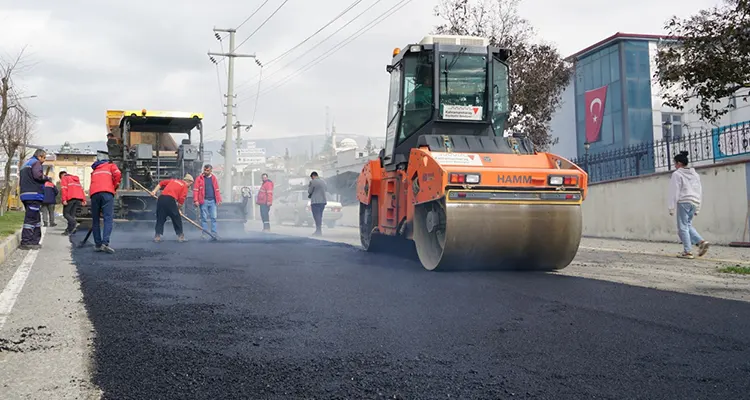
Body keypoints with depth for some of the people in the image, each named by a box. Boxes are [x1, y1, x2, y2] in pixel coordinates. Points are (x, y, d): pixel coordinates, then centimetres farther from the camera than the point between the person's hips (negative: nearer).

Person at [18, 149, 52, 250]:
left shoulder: (25, 164, 26)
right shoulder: (36, 162, -3)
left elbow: (20, 181, 26)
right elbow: (37, 175, -20)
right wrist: (47, 178, -3)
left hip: (25, 194, 10)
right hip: (34, 195, -10)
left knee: (36, 218, 14)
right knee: (31, 218, -10)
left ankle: (34, 241, 14)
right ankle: (26, 242, -12)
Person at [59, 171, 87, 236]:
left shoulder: (64, 178, 10)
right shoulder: (76, 179, 30)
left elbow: (64, 189, -6)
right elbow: (81, 189, 21)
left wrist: (64, 199, -15)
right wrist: (84, 200, 14)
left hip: (70, 198, -6)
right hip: (79, 198, 6)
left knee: (65, 213, 1)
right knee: (72, 214, 9)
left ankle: (74, 224, -23)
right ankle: (70, 229, 1)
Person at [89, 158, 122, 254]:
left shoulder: (94, 170, 36)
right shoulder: (111, 165, 24)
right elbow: (118, 174, 1)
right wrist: (114, 188, 15)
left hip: (94, 193, 4)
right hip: (107, 192, -4)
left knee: (95, 220, 11)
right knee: (108, 219, -9)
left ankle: (98, 244, 10)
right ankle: (105, 243, -23)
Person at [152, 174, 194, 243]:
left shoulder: (173, 180, 26)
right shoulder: (184, 186, 8)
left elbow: (161, 183, 21)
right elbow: (181, 201, 0)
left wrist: (155, 191, 18)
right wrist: (177, 209, 12)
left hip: (161, 198, 6)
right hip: (170, 200, -6)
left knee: (160, 218, 14)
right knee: (177, 218, 9)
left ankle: (157, 236, 12)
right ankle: (180, 236, 13)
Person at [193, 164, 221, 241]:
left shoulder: (214, 178, 12)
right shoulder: (200, 178, 2)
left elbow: (217, 190, 15)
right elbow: (195, 190, -2)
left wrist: (219, 199, 10)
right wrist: (196, 200, -10)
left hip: (213, 201, 3)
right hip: (204, 201, -2)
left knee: (214, 218, 1)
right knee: (204, 218, 2)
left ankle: (214, 234, 5)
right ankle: (204, 233, 8)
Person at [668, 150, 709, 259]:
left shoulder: (677, 174, -5)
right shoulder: (695, 174, 17)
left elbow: (674, 192, -9)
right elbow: (700, 191, 20)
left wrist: (671, 208, -6)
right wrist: (697, 208, 22)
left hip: (683, 202, -7)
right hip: (694, 202, 7)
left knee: (683, 227, -2)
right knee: (688, 225, 16)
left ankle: (687, 251, -5)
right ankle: (701, 242, -2)